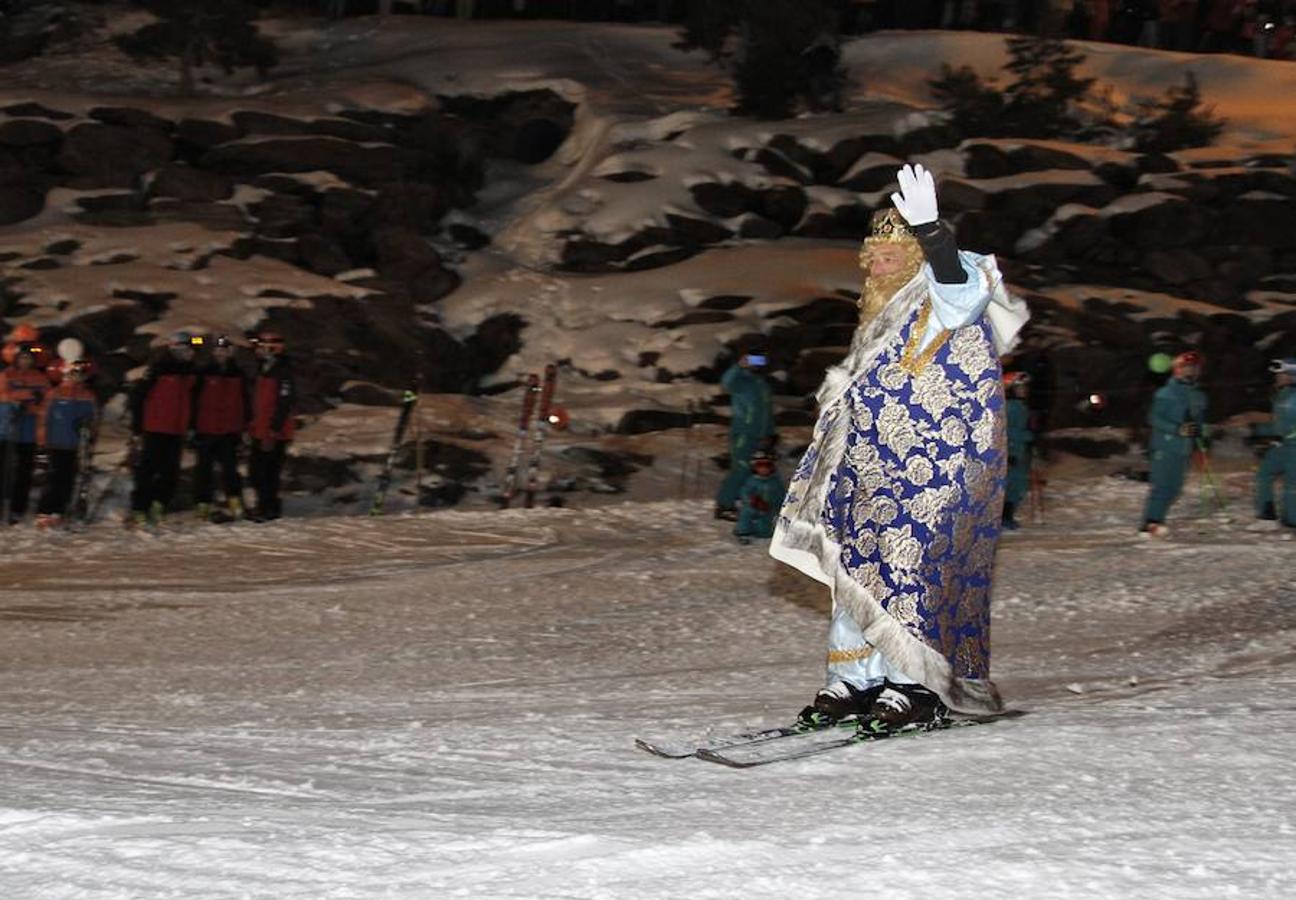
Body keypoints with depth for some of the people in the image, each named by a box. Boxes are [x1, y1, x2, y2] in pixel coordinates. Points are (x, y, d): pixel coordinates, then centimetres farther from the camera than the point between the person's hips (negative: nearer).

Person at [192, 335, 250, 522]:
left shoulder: (238, 375, 7)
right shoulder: (203, 373, 0)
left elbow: (246, 402, 13)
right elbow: (194, 400, 1)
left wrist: (245, 426, 10)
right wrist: (194, 425, -2)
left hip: (230, 430, 1)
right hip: (206, 429, -1)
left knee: (230, 467, -1)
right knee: (204, 468, 3)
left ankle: (234, 501, 4)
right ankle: (202, 504, 8)